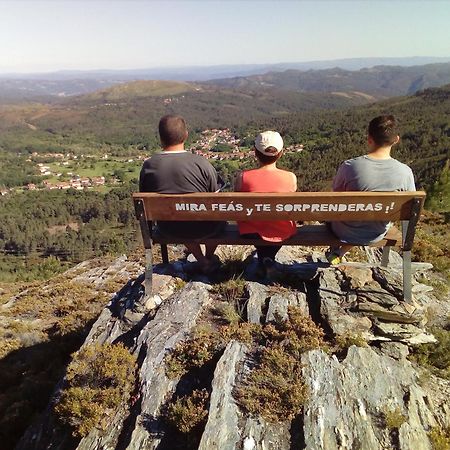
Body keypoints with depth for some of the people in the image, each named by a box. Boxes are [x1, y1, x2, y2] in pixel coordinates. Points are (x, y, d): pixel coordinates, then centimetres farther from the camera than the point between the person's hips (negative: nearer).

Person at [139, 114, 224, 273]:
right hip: (203, 228, -2)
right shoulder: (201, 163, -20)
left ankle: (202, 261, 41)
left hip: (168, 228, 3)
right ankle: (209, 258, 44)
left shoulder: (148, 166, -13)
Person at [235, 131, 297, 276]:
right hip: (282, 233, 0)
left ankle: (263, 260, 35)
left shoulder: (242, 177, -20)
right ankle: (269, 257, 28)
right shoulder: (291, 177, -17)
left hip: (251, 232, 0)